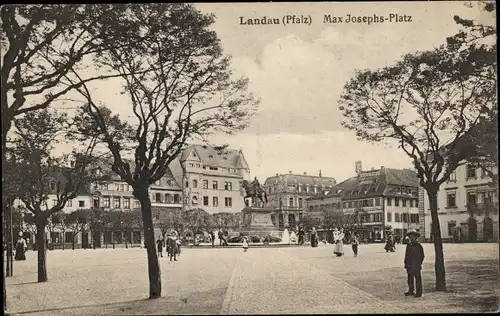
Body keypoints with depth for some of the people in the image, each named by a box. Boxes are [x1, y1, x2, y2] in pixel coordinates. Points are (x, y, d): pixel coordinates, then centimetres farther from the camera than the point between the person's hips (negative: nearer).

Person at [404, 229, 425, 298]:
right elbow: (406, 255, 16)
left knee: (418, 279, -2)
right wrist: (406, 263, 11)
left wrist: (419, 264, -9)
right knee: (410, 279, 12)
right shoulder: (408, 245, 11)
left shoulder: (418, 246, -5)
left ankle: (418, 292, 3)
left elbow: (422, 256, -3)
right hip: (409, 266, 6)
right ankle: (411, 291, 22)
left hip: (416, 266, -6)